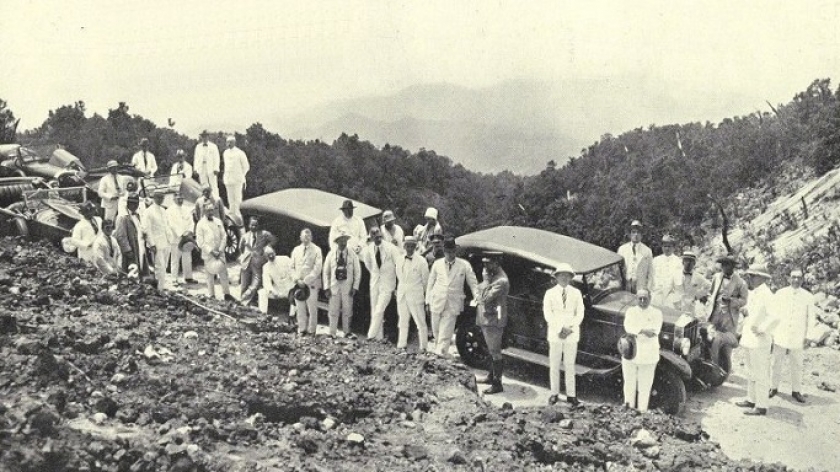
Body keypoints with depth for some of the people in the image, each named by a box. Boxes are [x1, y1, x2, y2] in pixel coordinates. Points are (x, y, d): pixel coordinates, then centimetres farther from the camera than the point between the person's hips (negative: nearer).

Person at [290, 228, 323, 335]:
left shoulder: (316, 250, 2)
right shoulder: (296, 250, 14)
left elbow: (317, 269, -5)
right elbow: (292, 267, 14)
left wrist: (305, 281, -12)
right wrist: (297, 280, -2)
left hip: (311, 284, -3)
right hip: (298, 284, 3)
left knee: (312, 308, -5)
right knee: (300, 308, 3)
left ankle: (311, 331, 1)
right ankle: (301, 330, 9)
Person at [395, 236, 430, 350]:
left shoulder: (421, 261, -8)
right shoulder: (400, 260, 6)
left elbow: (426, 280, 0)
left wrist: (425, 294, 6)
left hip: (416, 296, -5)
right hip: (402, 295, 5)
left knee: (421, 322, -3)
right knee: (403, 321, 13)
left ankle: (423, 347, 3)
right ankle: (401, 345, 21)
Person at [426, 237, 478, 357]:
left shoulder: (464, 265, -1)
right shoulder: (437, 264, 4)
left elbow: (473, 283, 2)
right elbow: (430, 283, 10)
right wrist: (428, 301, 7)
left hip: (453, 305, -2)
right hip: (437, 302, 2)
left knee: (445, 333, -8)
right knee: (436, 331, 12)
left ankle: (441, 353, -7)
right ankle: (438, 349, 32)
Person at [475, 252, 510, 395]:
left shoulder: (501, 281, -22)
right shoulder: (492, 276, 9)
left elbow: (486, 297, -26)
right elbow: (480, 291, 17)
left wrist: (486, 280, -15)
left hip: (493, 321, -10)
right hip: (487, 319, 10)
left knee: (495, 352, -4)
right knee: (492, 351, 22)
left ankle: (497, 384, 1)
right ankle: (491, 376, 35)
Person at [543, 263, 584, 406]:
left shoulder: (576, 293, 6)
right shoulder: (550, 293, 2)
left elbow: (580, 314, 2)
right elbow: (547, 314, -5)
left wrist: (569, 328, -11)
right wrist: (560, 329, -13)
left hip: (572, 335, 1)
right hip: (554, 334, -1)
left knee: (570, 365, 4)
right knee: (554, 366, 4)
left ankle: (571, 394, 8)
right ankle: (554, 393, 11)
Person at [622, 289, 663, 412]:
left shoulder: (656, 313, 4)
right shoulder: (631, 311, 9)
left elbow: (654, 331, -11)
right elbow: (628, 327, -9)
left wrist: (635, 331, -17)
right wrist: (644, 330, -21)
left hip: (648, 355, -2)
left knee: (645, 386, -1)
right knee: (629, 383, 6)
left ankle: (642, 411, 5)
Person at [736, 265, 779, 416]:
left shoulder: (765, 294, -19)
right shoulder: (754, 293, 11)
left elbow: (774, 316, -29)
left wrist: (761, 330, -22)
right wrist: (746, 310, 7)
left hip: (759, 341, -10)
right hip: (750, 340, 10)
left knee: (760, 375, -3)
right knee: (751, 372, 19)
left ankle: (761, 406, 2)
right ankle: (751, 400, 31)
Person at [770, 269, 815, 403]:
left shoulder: (808, 297, -2)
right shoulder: (780, 294, -2)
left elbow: (810, 318, 5)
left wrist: (808, 337, 3)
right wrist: (771, 333, 3)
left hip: (797, 338, 0)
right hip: (780, 336, 0)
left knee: (797, 365, 7)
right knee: (776, 363, 7)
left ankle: (796, 391, 18)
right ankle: (774, 387, 20)